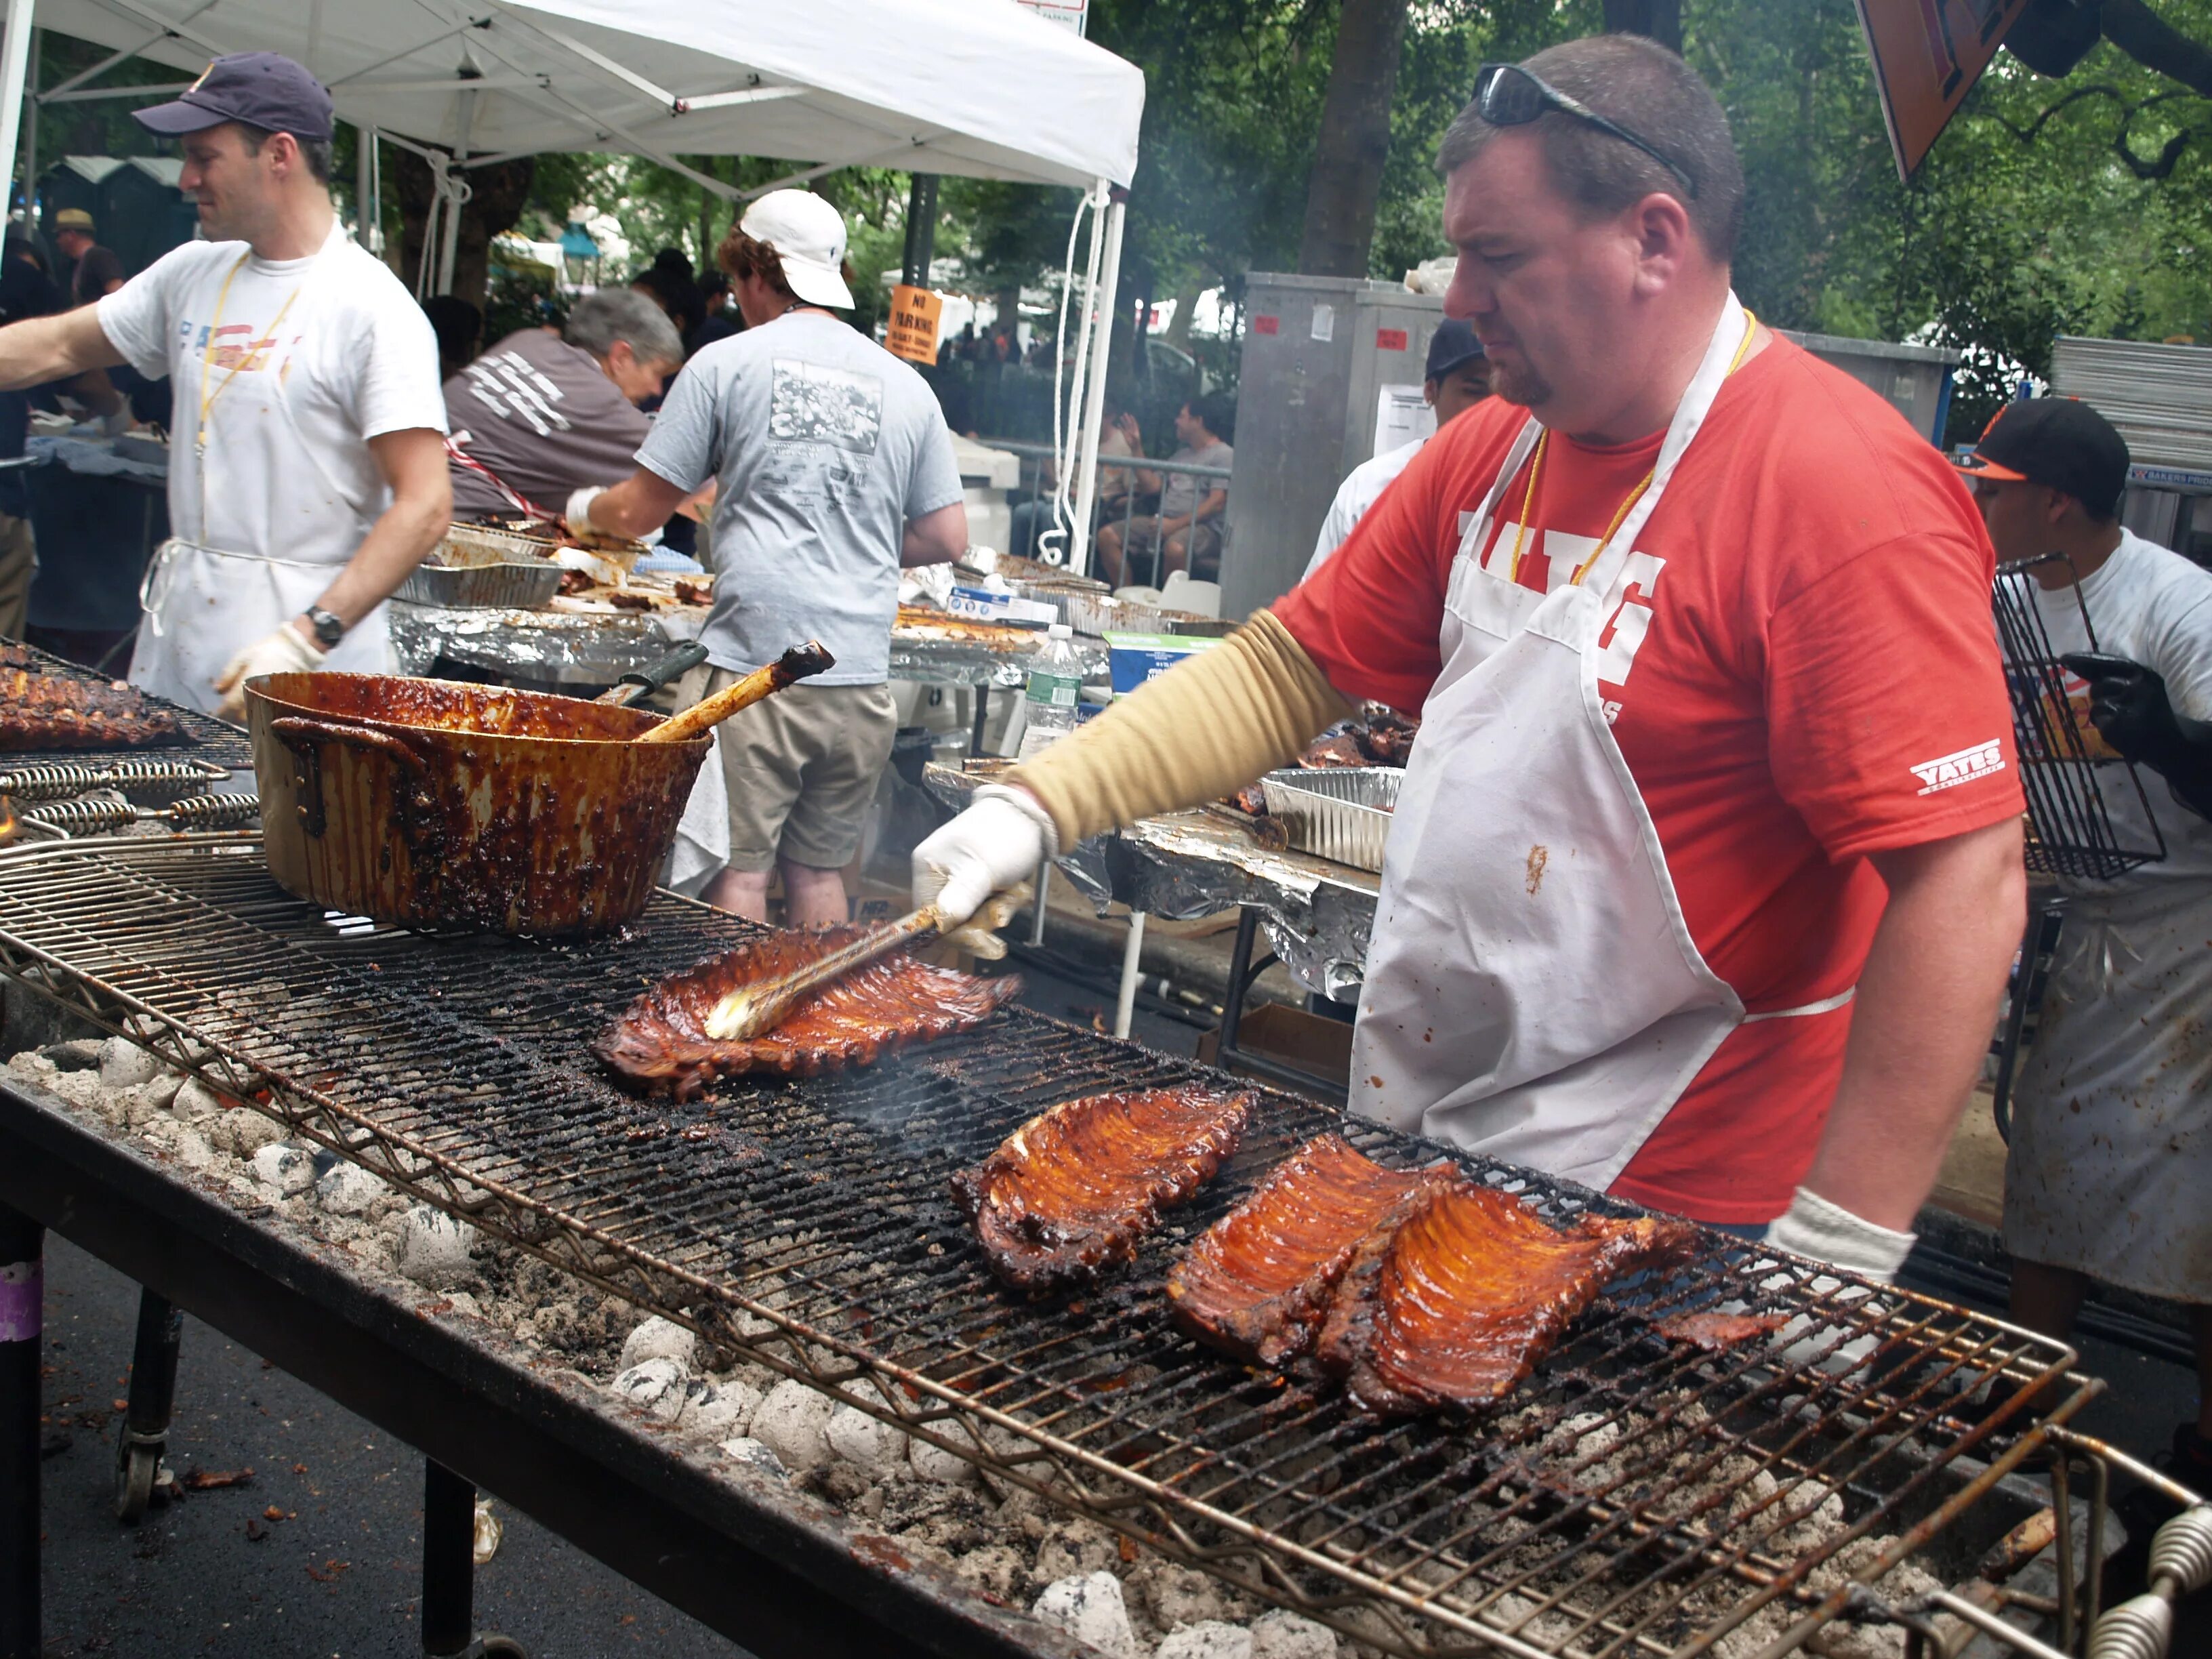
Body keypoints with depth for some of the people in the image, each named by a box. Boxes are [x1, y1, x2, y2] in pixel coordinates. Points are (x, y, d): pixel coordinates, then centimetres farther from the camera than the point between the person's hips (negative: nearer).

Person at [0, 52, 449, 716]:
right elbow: (56, 347, 23)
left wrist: (309, 637, -24)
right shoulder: (190, 274, 11)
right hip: (175, 620, 6)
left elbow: (425, 505, -18)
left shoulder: (372, 307, -11)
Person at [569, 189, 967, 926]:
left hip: (755, 665, -4)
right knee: (819, 870, 14)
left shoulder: (727, 363, 1)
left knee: (737, 869, 2)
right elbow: (947, 538, 13)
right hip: (861, 674, 4)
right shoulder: (906, 387, 11)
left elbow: (636, 512, 5)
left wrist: (584, 508, 27)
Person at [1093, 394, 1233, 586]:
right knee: (1107, 535, -10)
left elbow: (1217, 503, -13)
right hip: (1164, 522, 8)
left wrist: (1177, 524, -22)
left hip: (1202, 527, -8)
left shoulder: (1224, 454, -1)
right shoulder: (1182, 455, 25)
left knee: (1175, 548, -42)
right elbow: (1150, 486, 20)